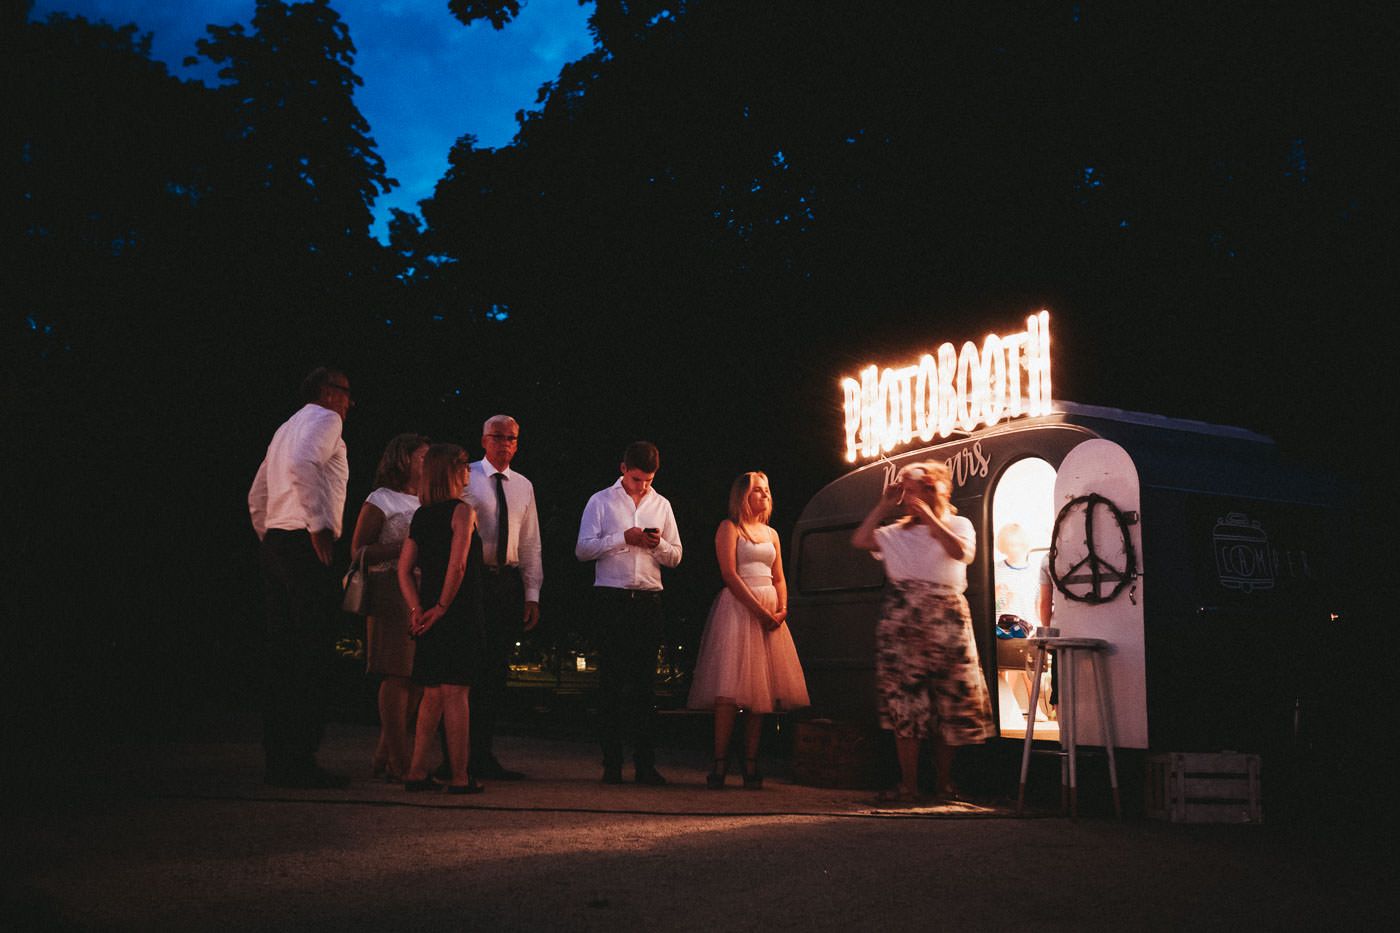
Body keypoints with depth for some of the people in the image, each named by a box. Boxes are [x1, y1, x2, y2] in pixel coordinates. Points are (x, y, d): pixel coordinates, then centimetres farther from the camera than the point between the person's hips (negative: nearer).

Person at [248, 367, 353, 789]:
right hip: (309, 546, -9)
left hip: (276, 545, 10)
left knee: (282, 655, 8)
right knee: (312, 657, -10)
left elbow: (257, 497, 28)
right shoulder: (324, 419, -1)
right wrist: (320, 524, -22)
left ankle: (278, 760, 11)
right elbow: (302, 464, -22)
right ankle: (299, 763, -12)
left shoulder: (286, 428, 27)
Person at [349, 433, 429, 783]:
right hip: (393, 592, -7)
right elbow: (359, 551, -5)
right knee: (398, 675, -9)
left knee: (416, 676, 2)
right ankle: (399, 764, -6)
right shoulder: (381, 501, 2)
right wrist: (404, 547, -16)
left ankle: (385, 757, 11)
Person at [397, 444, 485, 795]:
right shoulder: (462, 511, -8)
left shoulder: (420, 516, 13)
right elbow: (457, 565, -18)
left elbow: (404, 569, 8)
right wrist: (442, 606, -10)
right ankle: (460, 777, 1)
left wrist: (417, 610, 2)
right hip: (459, 614, -6)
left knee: (432, 694, 14)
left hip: (429, 617, 6)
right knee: (456, 693, -4)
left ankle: (417, 772, 15)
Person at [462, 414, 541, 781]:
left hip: (508, 582, 4)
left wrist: (532, 595, 7)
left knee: (496, 670, 5)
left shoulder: (524, 486, 16)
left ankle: (483, 754, 10)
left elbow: (531, 544, 14)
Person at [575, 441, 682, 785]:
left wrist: (658, 544, -7)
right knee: (611, 682, 0)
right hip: (612, 599, -3)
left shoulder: (661, 505, 16)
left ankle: (645, 763, 5)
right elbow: (583, 549, -3)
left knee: (645, 683, 3)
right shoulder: (601, 501, 6)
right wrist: (623, 538, -12)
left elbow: (675, 556, 15)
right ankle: (611, 763, 4)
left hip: (649, 599, 3)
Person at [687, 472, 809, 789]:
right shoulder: (729, 528, 2)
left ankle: (751, 765, 2)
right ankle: (720, 762, -12)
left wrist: (782, 608, -3)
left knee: (760, 689, 1)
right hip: (738, 608, -6)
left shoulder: (771, 534, 21)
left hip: (769, 611, 6)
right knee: (730, 688, -13)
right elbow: (729, 574, -8)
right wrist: (759, 610, -15)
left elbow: (779, 578, 18)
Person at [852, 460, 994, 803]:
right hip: (901, 621, 1)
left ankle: (945, 780, 12)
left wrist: (929, 519, -12)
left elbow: (962, 552, -11)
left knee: (948, 701, 0)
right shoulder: (897, 532, 15)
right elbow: (860, 540, 3)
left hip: (945, 620, -1)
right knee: (904, 700, -4)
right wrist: (883, 505, 2)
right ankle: (908, 783, -1)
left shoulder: (958, 525, 10)